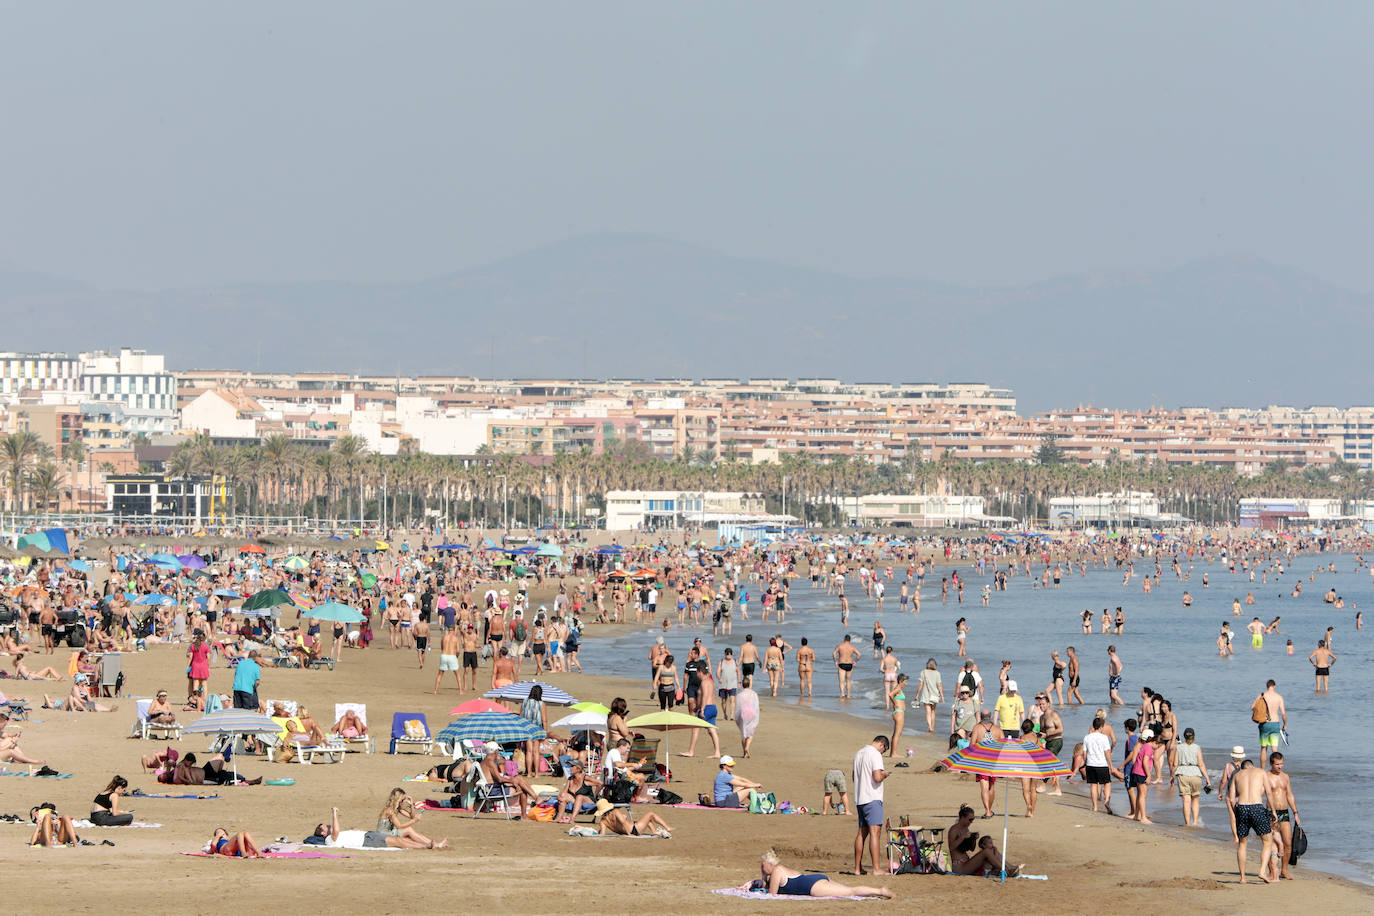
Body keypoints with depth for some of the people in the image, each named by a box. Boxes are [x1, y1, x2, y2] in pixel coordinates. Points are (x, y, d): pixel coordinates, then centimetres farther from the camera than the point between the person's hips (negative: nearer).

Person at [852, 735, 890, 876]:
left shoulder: (859, 754, 17)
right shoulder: (875, 754, -11)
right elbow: (877, 777, -21)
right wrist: (884, 775, 1)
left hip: (859, 799, 9)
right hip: (872, 799, -9)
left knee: (862, 832, 13)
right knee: (874, 831, -12)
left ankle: (857, 868, 16)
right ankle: (876, 869, -18)